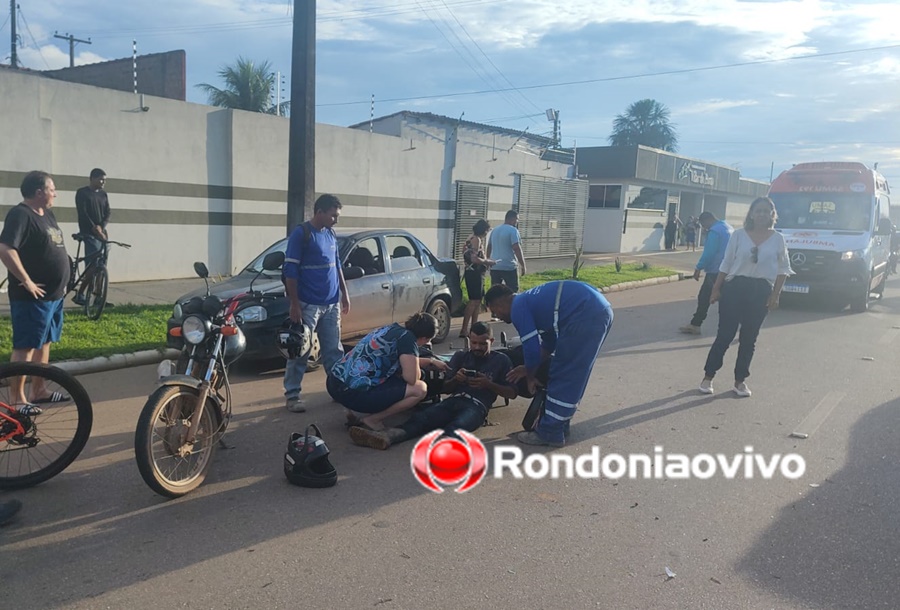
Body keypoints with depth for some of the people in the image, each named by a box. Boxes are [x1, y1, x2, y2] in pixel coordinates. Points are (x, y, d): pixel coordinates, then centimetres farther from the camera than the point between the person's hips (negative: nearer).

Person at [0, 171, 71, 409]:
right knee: (25, 346, -3)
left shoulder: (47, 214, 13)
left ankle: (39, 391, 27)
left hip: (53, 294, 9)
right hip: (32, 297, -9)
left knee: (44, 343, 16)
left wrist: (60, 282, 17)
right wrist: (27, 281, -22)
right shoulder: (20, 215, -15)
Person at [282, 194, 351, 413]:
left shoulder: (330, 234, 12)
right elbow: (290, 271, -12)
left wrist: (344, 293, 18)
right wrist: (294, 304, -15)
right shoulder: (301, 233, -9)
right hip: (308, 304, -6)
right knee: (300, 352, -1)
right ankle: (292, 394, 7)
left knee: (334, 351, 12)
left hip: (331, 304, 7)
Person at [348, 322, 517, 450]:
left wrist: (488, 384, -3)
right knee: (420, 417, -28)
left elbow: (512, 393, 11)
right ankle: (385, 437, -55)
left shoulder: (501, 360, 17)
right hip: (453, 400, 4)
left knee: (457, 426, -40)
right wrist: (456, 379, 0)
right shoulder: (460, 356, 25)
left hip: (476, 405, -4)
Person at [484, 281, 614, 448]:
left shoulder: (518, 308, -1)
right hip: (599, 310, 10)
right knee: (572, 376, 19)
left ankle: (550, 433, 10)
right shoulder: (531, 301, 27)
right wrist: (528, 369, 35)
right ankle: (559, 425, 30)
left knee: (562, 377, 1)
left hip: (585, 315, -10)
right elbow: (550, 341, 33)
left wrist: (530, 377, 15)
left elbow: (532, 348, -3)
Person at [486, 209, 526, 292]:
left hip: (494, 267, 7)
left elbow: (489, 248, 21)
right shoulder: (513, 230, -9)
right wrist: (523, 265, -11)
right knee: (513, 292, 2)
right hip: (509, 267, -6)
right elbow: (517, 248, -16)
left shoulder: (494, 230, 14)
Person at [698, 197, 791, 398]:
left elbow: (783, 268, 6)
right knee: (725, 334, -1)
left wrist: (775, 294, -2)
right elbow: (726, 264, 3)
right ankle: (708, 377, 9)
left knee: (749, 338, 8)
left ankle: (740, 380, 19)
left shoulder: (777, 239, 3)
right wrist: (716, 289, 1)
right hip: (735, 287, -1)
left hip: (761, 290, 1)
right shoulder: (739, 235, 0)